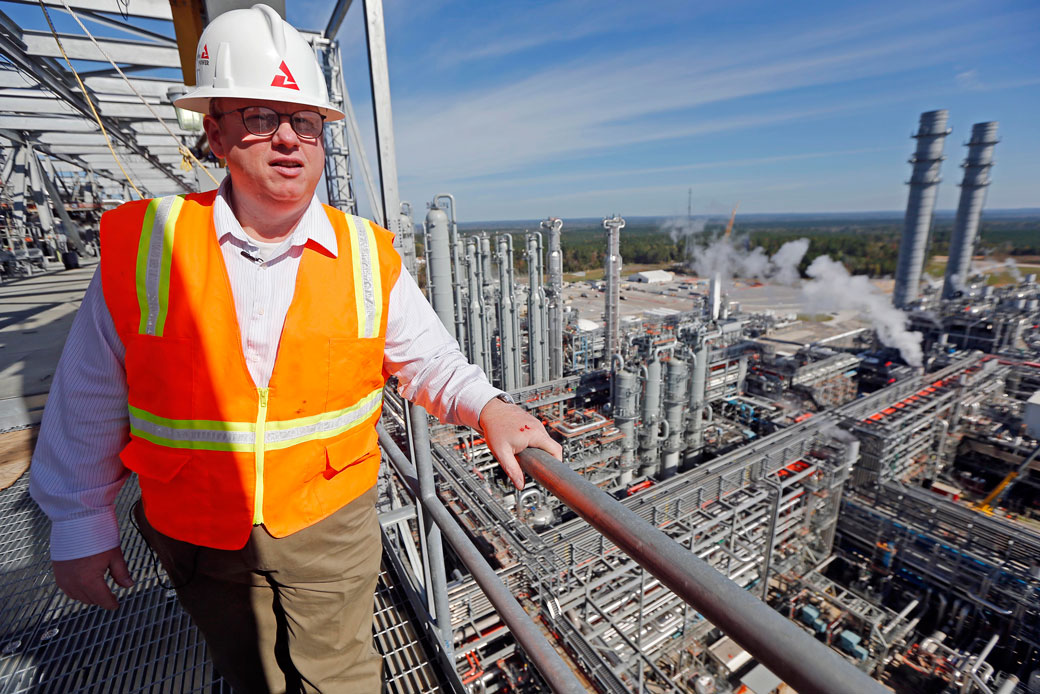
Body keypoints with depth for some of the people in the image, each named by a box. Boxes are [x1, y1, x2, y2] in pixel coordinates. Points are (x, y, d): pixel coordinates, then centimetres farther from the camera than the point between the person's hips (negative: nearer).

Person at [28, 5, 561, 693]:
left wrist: (486, 406, -22)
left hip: (330, 524, -1)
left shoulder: (369, 257, -10)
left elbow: (428, 360, -5)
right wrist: (81, 524, 4)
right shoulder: (142, 244, -9)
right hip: (196, 529, 2)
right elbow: (91, 401, -1)